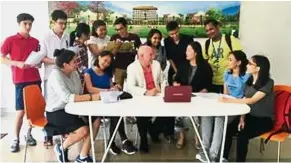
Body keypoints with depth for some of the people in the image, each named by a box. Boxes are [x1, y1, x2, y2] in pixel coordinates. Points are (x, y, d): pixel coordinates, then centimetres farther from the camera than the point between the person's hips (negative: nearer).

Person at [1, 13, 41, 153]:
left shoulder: (35, 41, 11)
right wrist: (18, 63, -16)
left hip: (35, 79, 4)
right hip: (20, 80, -4)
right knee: (21, 110, -3)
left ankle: (29, 134, 24)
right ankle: (15, 139, 10)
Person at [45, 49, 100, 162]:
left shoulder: (74, 74, 5)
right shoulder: (55, 75, -19)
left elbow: (79, 95, 3)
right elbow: (67, 97, -32)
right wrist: (90, 97, -33)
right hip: (56, 113, -7)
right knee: (83, 130, -25)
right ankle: (62, 148, 5)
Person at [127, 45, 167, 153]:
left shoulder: (156, 64, 7)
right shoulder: (132, 67, -9)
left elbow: (162, 81, 16)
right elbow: (130, 87, -22)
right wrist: (146, 92, -36)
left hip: (157, 97, 4)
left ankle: (153, 129, 10)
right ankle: (143, 140, -5)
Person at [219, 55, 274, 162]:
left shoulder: (268, 83, -14)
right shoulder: (249, 81, 8)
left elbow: (251, 100, -26)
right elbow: (244, 102, 4)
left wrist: (228, 100, -31)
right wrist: (242, 119, -12)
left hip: (264, 119, -5)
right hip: (250, 116, 6)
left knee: (242, 135, -30)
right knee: (227, 130, -20)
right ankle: (223, 158, -9)